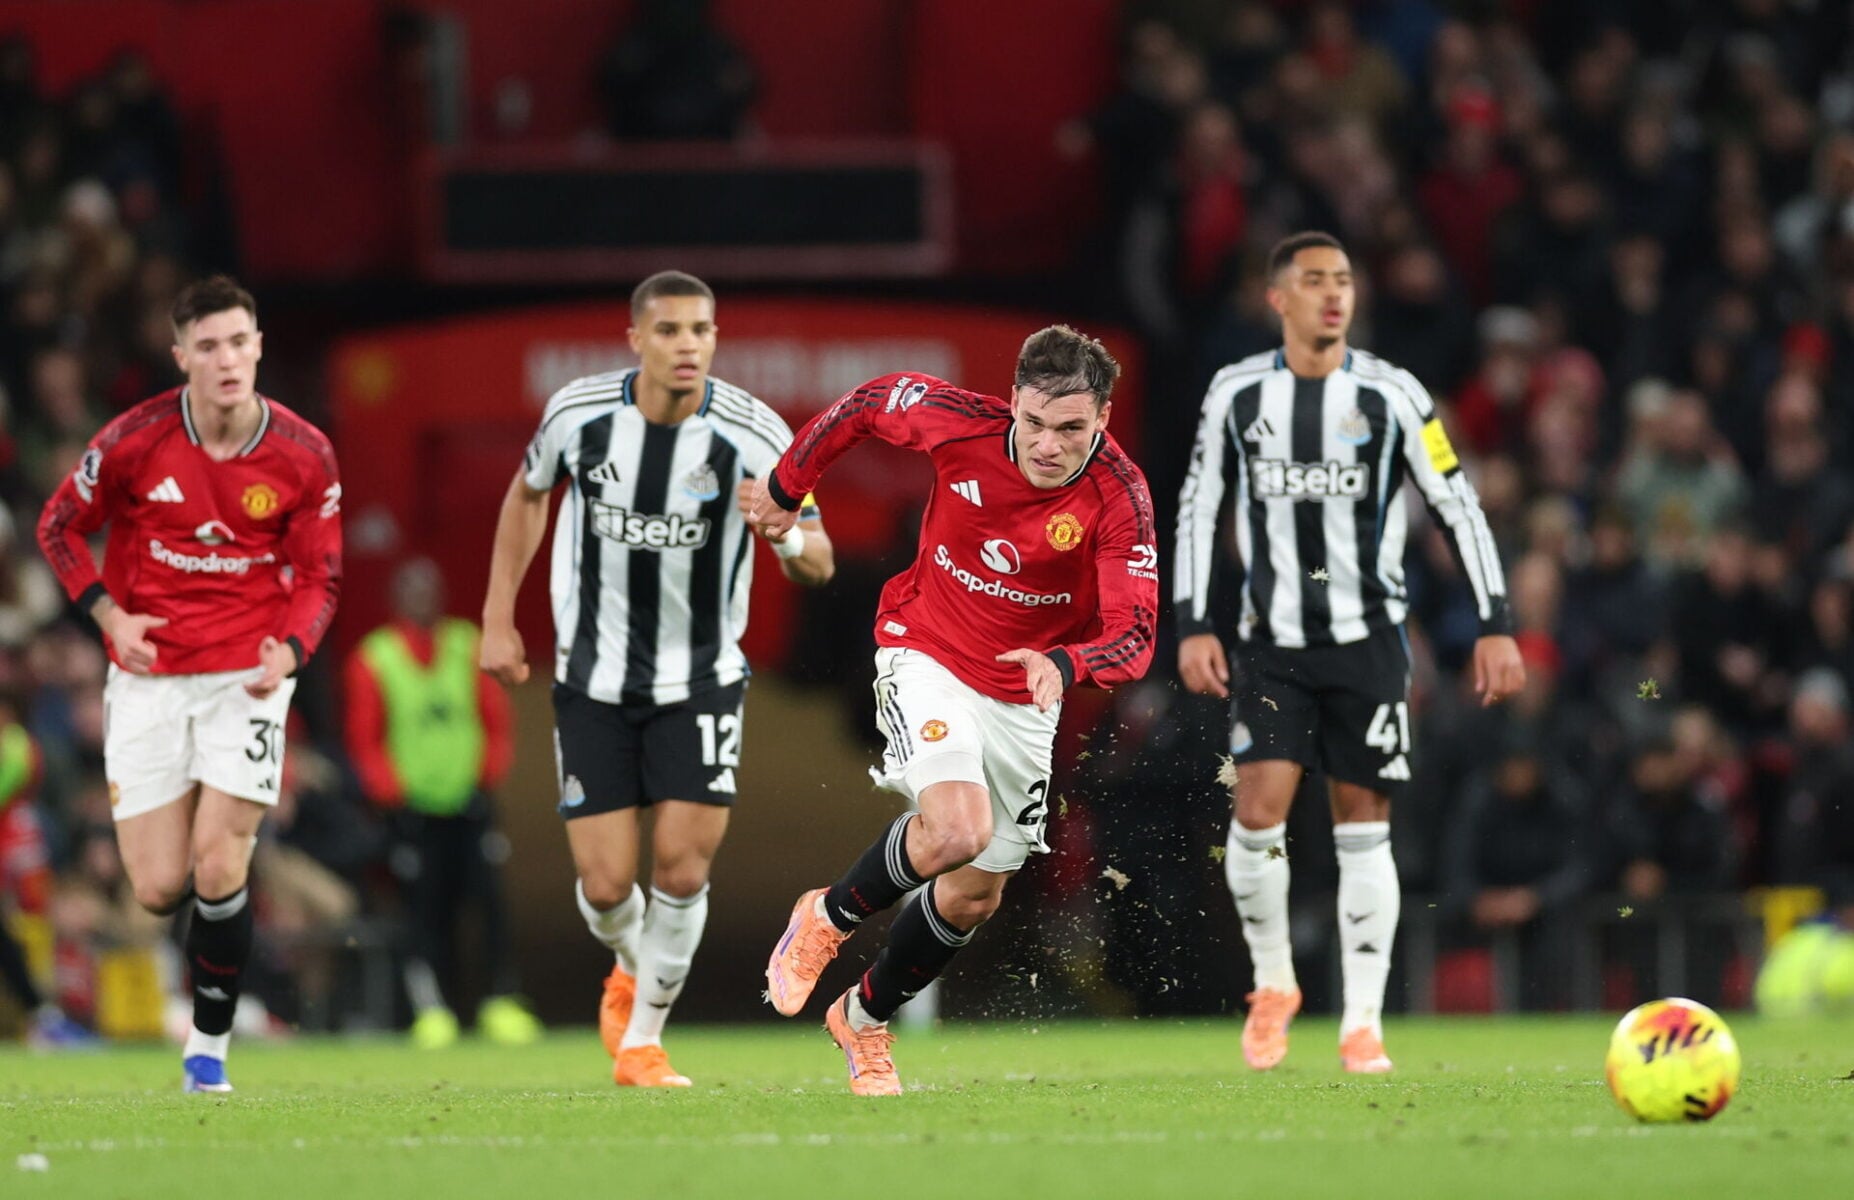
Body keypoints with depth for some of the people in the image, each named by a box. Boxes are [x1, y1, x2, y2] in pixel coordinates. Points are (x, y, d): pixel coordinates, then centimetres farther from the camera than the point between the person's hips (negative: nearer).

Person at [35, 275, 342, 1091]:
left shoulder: (305, 456, -7)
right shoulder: (134, 440, -9)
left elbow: (320, 577, 2)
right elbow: (59, 527, 6)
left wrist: (287, 654, -17)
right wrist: (110, 615, -6)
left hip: (247, 679, -1)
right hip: (149, 678, 1)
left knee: (217, 871, -13)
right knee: (159, 890, -2)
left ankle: (209, 1046, 5)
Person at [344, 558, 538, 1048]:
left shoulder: (469, 647, 7)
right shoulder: (373, 659, 2)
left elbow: (497, 721, 11)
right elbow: (364, 740, 4)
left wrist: (486, 778, -1)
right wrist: (394, 793, -6)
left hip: (469, 801, 1)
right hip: (416, 808, -1)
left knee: (490, 897, -11)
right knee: (429, 911, -5)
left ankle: (502, 1002, -6)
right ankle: (430, 1008, 4)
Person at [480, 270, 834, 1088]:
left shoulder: (754, 436, -17)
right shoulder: (578, 412, -11)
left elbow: (817, 564, -10)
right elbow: (528, 492, 11)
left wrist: (795, 542, -35)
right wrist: (498, 617, 7)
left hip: (700, 681, -1)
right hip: (593, 679, 1)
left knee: (682, 868, -10)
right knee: (606, 885, -3)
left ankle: (643, 1037, 14)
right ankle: (632, 970, 34)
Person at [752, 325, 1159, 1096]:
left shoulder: (1120, 499, -23)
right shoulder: (959, 423, -22)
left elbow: (1133, 636, -28)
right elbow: (870, 404, -1)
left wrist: (1065, 666, -49)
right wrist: (787, 486, 10)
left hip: (1024, 695, 2)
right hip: (926, 655, -2)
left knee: (977, 896, 10)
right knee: (956, 829, -28)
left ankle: (866, 1017, 36)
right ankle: (827, 920, 0)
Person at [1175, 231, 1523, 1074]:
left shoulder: (1390, 396, -3)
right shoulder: (1236, 395, 2)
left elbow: (1458, 506, 0)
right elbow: (1197, 508, 9)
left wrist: (1496, 626, -6)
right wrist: (1192, 626, 1)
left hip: (1368, 639, -1)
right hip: (1273, 643, 1)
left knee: (1362, 824, -1)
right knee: (1258, 810, -13)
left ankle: (1362, 1024, 5)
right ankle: (1273, 985, 10)